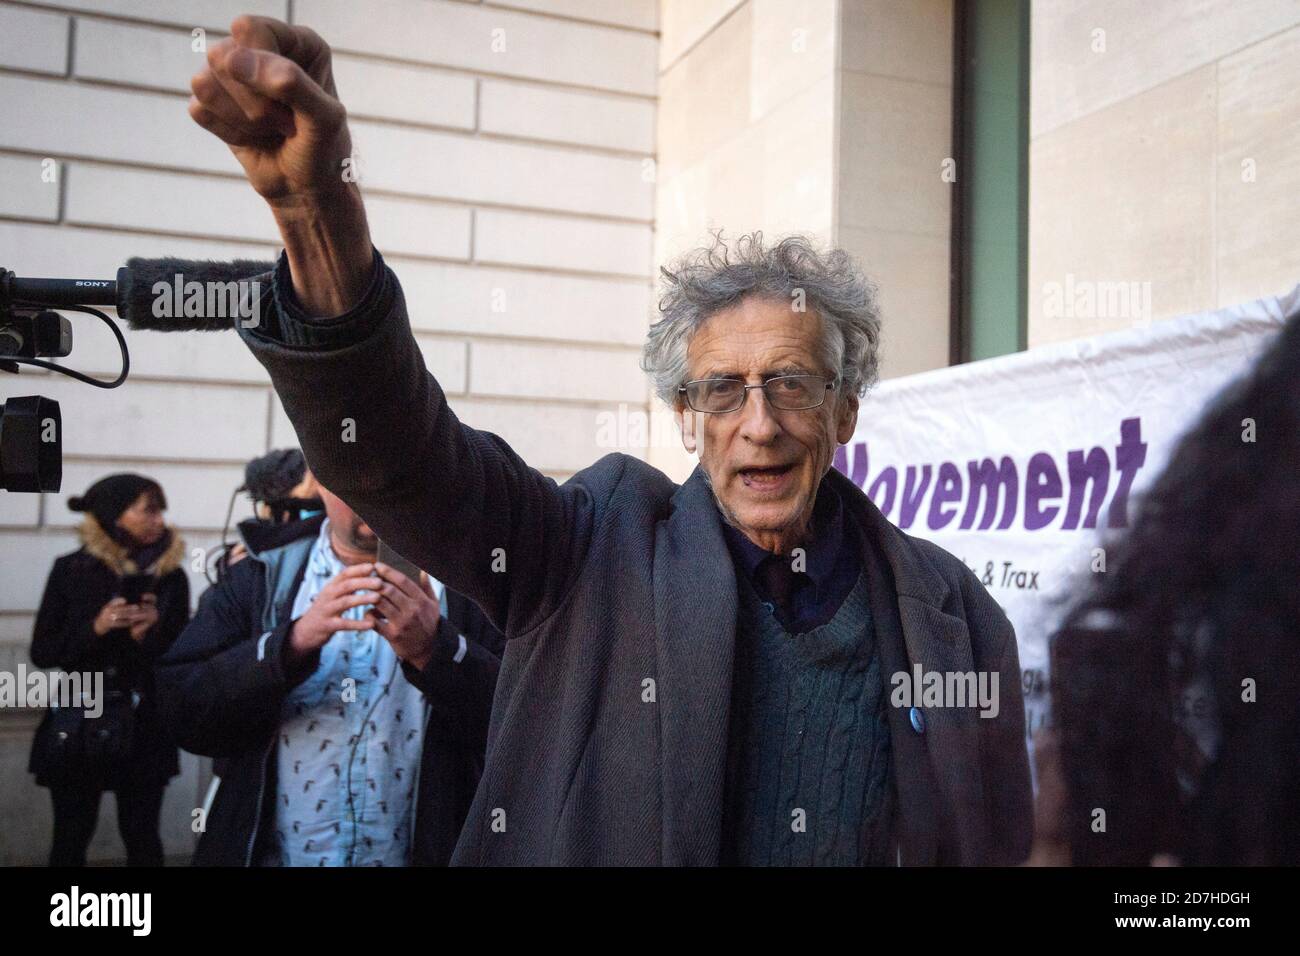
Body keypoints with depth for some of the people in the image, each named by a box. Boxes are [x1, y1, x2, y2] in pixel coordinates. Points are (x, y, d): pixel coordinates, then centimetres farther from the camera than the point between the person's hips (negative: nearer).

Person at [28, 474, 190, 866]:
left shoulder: (170, 575, 1)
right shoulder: (72, 570, -1)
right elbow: (42, 653, -1)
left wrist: (150, 634, -16)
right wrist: (95, 628, -16)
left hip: (143, 726, 0)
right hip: (78, 725, 0)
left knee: (142, 837, 3)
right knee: (71, 837, 6)